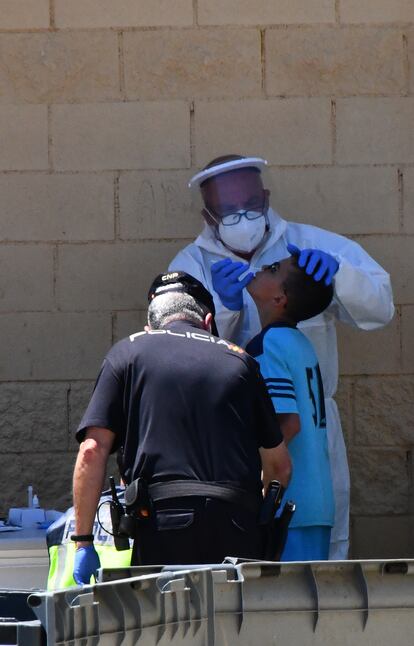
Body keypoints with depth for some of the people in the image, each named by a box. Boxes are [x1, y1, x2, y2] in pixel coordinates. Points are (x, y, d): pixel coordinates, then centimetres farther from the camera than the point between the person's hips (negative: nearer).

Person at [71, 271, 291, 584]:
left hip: (162, 523, -2)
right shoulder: (239, 360, 19)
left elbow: (92, 450, 3)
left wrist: (83, 542, 6)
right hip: (237, 527, 2)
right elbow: (280, 465, 21)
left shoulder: (129, 351, 13)